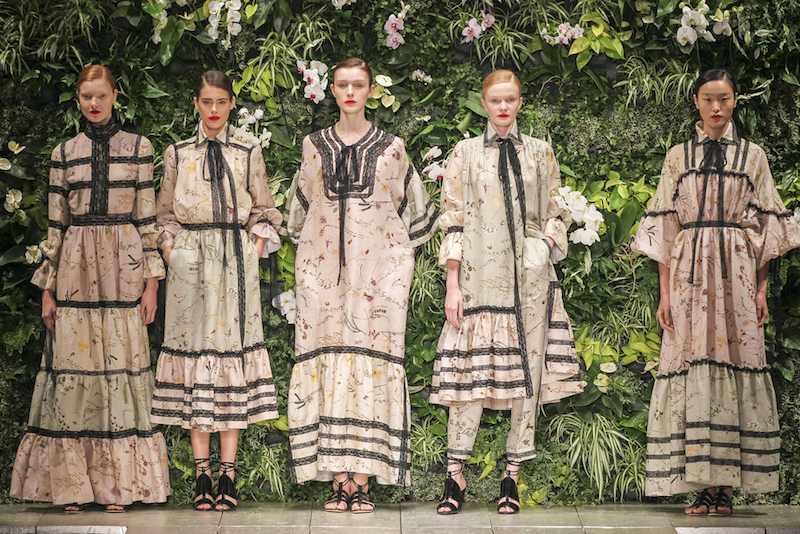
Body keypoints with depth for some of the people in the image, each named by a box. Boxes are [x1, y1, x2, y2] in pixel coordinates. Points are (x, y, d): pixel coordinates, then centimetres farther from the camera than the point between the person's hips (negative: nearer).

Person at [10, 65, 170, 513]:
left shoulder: (138, 148, 6)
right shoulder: (64, 154, 10)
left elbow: (148, 219, 4)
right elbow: (56, 226, 10)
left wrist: (151, 283, -2)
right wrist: (47, 288, 6)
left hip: (124, 266, -1)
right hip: (75, 268, 1)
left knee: (122, 361, -2)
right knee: (73, 362, -2)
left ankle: (119, 485, 5)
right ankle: (72, 486, 4)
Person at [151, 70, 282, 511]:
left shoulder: (248, 155, 9)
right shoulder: (177, 155, 10)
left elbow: (264, 213, 12)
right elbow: (166, 214, 12)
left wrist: (254, 254, 0)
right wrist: (170, 254, 0)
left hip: (235, 262, 0)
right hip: (190, 262, 0)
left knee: (233, 350, -4)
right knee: (193, 350, -3)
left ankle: (227, 472, -1)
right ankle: (202, 472, 2)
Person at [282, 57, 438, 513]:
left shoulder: (391, 148, 5)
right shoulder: (315, 146, 11)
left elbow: (413, 208, 14)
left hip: (377, 267, -2)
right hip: (324, 270, 2)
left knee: (372, 364, -7)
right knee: (329, 364, -4)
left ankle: (362, 481, -6)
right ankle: (340, 481, -3)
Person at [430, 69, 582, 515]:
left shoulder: (540, 153, 11)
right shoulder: (466, 153, 6)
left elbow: (554, 213, 15)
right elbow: (453, 219, 3)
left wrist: (546, 245, -6)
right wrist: (453, 285, -3)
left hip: (529, 280, 2)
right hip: (479, 277, -2)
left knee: (526, 372, 0)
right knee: (470, 370, -6)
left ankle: (513, 476, 7)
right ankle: (456, 474, 2)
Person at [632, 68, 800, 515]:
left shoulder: (752, 156, 10)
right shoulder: (679, 157, 11)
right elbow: (665, 226, 8)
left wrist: (762, 287, 0)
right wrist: (665, 292, 1)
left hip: (737, 272, 0)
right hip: (690, 272, 1)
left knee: (736, 363, -6)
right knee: (693, 367, -5)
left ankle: (727, 484, -3)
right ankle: (705, 485, -3)